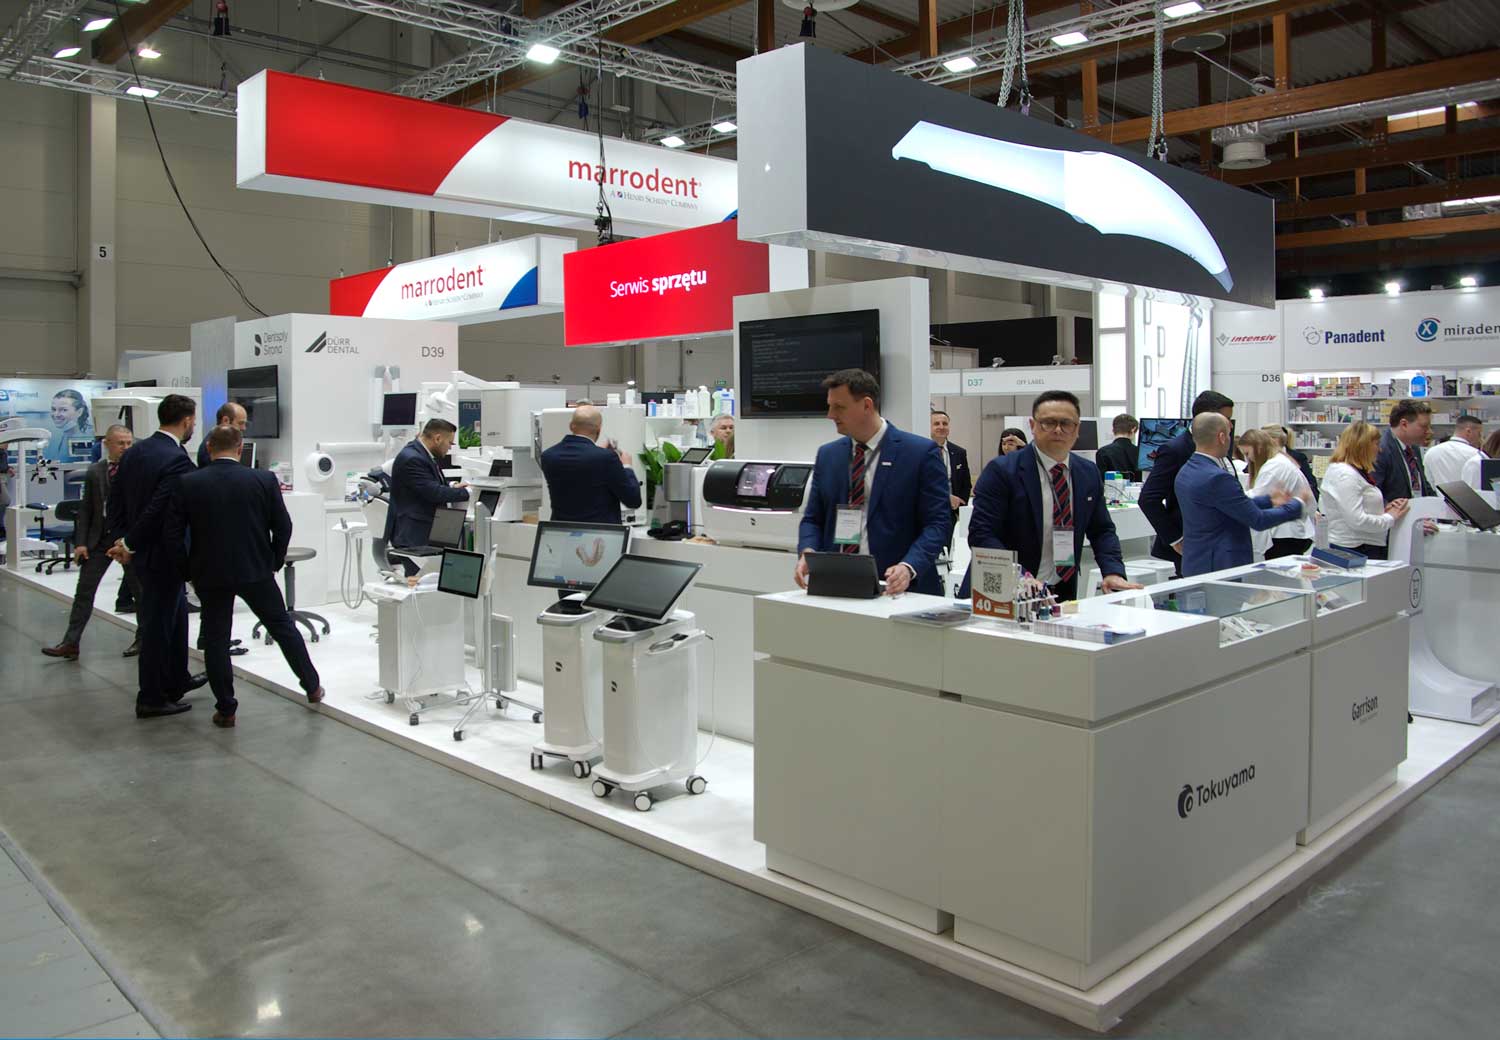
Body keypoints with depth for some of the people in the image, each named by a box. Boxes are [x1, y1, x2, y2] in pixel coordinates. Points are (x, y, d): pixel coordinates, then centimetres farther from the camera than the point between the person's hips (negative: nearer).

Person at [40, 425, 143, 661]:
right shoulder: (95, 472, 4)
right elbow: (86, 509, 6)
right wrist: (81, 542, -1)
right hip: (100, 538, 3)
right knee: (84, 590, 3)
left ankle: (143, 639, 22)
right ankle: (70, 643, 8)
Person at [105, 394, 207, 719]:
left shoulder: (133, 452, 5)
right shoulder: (178, 460, -21)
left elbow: (115, 501, 7)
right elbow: (158, 510, -25)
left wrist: (121, 539, 5)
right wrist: (129, 544, -14)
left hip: (141, 553, 9)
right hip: (164, 555, -9)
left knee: (176, 612, 23)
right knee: (159, 624, 3)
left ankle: (177, 680, 36)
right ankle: (151, 699, 14)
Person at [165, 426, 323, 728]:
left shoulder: (188, 483, -6)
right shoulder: (264, 480, -7)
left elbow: (173, 534, -4)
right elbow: (282, 526, -3)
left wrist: (188, 572, 8)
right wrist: (274, 562, 11)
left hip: (209, 574, 0)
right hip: (256, 571, 0)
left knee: (215, 639, 10)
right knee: (283, 627, 15)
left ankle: (225, 709, 13)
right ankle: (312, 687, 23)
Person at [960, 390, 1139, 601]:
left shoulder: (1089, 473, 11)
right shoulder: (1002, 470, -7)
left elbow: (1102, 530, 17)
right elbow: (981, 534, -13)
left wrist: (1113, 572, -1)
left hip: (1064, 594, 4)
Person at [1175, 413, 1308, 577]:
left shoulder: (1185, 471, 8)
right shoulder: (1216, 478, -22)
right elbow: (1258, 520, -15)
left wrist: (1269, 500, 21)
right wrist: (1298, 504, -1)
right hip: (1221, 566, -10)